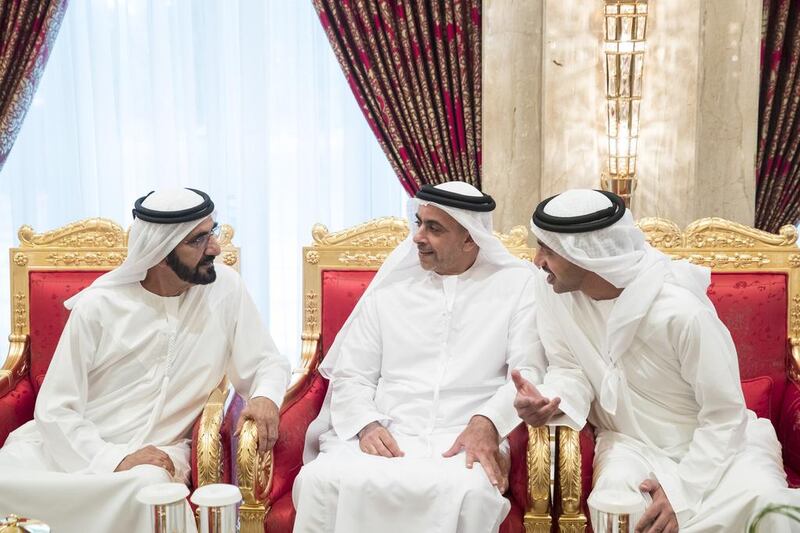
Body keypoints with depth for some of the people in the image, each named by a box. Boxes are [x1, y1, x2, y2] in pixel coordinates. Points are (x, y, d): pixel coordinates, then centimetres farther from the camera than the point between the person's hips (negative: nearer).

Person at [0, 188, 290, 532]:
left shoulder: (225, 288, -2)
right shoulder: (97, 306, -7)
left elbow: (268, 363, 6)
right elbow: (56, 409, -8)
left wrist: (265, 397, -18)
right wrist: (115, 460, -25)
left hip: (154, 453, 0)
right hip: (72, 445, 0)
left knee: (148, 487, -36)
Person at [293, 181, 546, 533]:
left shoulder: (518, 284, 8)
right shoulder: (390, 289, 15)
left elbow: (529, 372, -1)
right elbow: (351, 377, 12)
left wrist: (487, 422, -20)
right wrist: (367, 425, -10)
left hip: (466, 442, -2)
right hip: (385, 438, 2)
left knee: (465, 491, -37)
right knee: (320, 479, -29)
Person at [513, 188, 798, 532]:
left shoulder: (681, 311, -27)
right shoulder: (553, 291, -13)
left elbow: (725, 417, -18)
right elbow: (570, 368, -2)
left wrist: (683, 491, -25)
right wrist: (551, 401, -26)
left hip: (713, 439, -2)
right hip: (629, 443, 2)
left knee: (765, 504, -29)